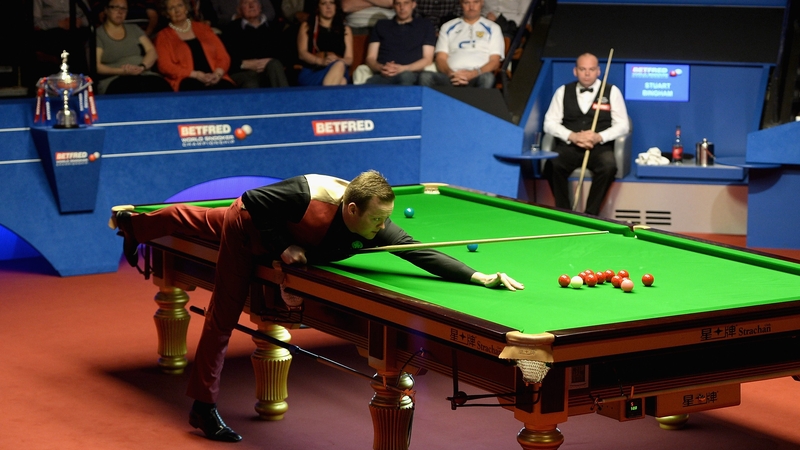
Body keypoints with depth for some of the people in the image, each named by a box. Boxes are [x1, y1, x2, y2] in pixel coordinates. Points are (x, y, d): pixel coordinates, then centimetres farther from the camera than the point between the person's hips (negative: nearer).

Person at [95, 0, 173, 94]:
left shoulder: (134, 29, 25)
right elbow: (96, 66, -2)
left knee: (160, 85, -33)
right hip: (114, 81, -4)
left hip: (145, 75, 4)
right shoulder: (97, 34, 10)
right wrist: (122, 71, -17)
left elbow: (152, 51, 13)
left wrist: (141, 67, -9)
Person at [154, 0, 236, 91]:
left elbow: (223, 56, 17)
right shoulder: (163, 36, 14)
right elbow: (165, 66, 0)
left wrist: (217, 74, -7)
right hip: (188, 81, -3)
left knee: (228, 87, -34)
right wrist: (197, 75, -13)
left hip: (216, 80, 3)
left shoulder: (203, 28, 23)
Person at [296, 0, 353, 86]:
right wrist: (321, 61, -17)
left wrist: (337, 60, -13)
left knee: (339, 65, -39)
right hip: (311, 72, -2)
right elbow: (302, 53, 5)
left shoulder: (345, 30, 25)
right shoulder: (306, 26, 20)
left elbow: (349, 59, 14)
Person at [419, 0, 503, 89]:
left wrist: (474, 73, -14)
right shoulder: (448, 27, 23)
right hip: (451, 77, 1)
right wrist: (450, 73, -12)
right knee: (425, 76, -33)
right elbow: (440, 59, 13)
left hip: (477, 77, -1)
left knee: (487, 78, -40)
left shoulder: (492, 28, 19)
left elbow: (495, 62, 8)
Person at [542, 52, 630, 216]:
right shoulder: (563, 92, 11)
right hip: (569, 146, 1)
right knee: (552, 165, -32)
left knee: (608, 167, -35)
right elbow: (550, 123, 6)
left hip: (600, 146, -1)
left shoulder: (612, 92, 7)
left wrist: (599, 137, -15)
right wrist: (572, 136, -13)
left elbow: (622, 125, 3)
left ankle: (590, 215, -25)